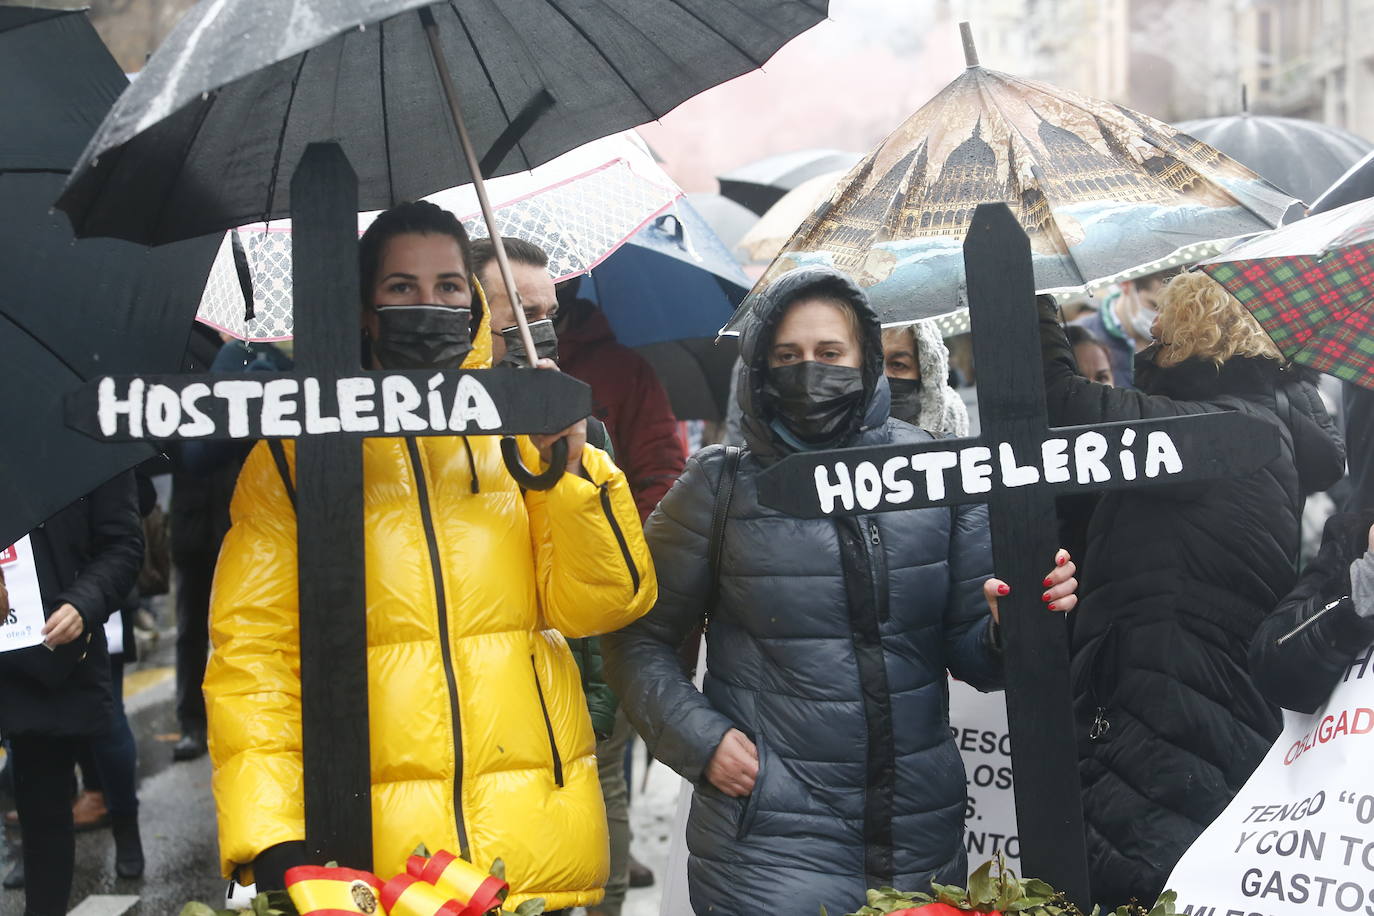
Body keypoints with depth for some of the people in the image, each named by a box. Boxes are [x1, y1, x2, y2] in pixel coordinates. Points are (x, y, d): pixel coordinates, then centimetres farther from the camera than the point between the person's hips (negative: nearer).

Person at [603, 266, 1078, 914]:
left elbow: (969, 653, 3)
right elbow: (638, 640, 2)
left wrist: (1012, 624, -17)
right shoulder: (718, 488, -4)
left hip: (922, 834, 3)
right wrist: (699, 738, -10)